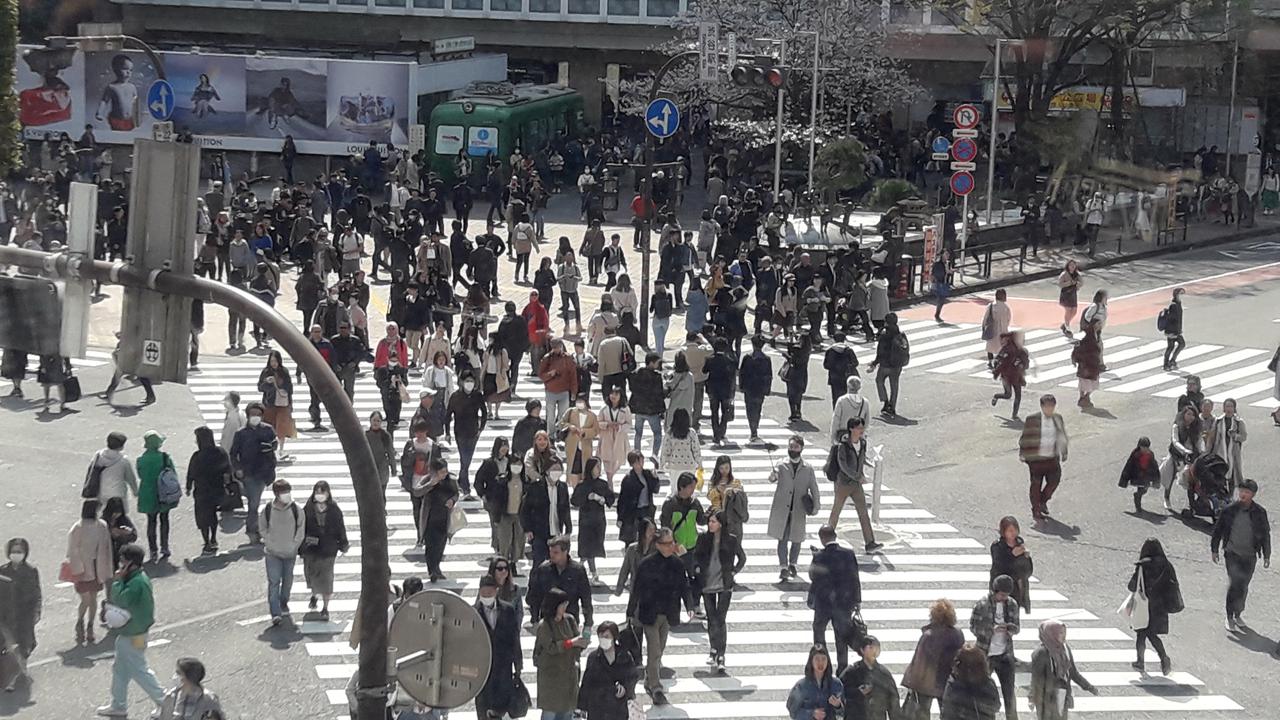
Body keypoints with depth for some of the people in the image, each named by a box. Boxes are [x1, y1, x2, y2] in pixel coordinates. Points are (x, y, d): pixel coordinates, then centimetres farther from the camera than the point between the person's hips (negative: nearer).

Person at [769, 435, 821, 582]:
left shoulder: (807, 469, 2)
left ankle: (792, 564, 31)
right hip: (781, 509, -1)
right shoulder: (782, 466, -1)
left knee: (796, 539, 11)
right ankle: (783, 567, -3)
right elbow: (772, 479, -18)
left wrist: (816, 505, -7)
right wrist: (773, 477, -42)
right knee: (782, 539, -4)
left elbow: (813, 488, 5)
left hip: (798, 510, 1)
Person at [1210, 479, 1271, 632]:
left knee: (1243, 587, 11)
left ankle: (1237, 615, 29)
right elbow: (1217, 530, 4)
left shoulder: (1259, 513, -3)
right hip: (1232, 554, -2)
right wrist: (1214, 550, 5)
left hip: (1250, 556, 2)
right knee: (1234, 583, -13)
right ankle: (1229, 618, -7)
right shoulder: (1229, 510, -5)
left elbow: (1266, 535, 6)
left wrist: (1266, 556, 7)